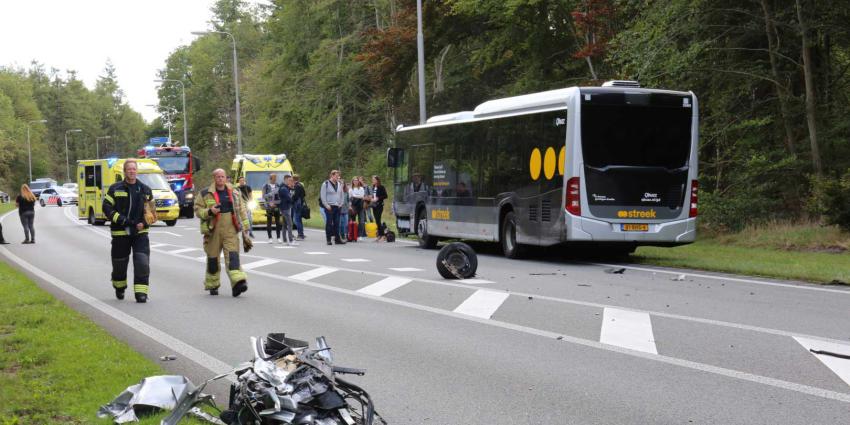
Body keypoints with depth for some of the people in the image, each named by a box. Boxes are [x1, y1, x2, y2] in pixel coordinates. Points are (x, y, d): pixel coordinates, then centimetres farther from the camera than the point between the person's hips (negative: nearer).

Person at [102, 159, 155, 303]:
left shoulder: (145, 190, 9)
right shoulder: (115, 189, 1)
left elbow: (152, 210, 16)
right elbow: (107, 207, -3)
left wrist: (144, 223, -3)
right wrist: (122, 220, -14)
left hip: (140, 232, 1)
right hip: (120, 232, -1)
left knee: (142, 262, -12)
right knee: (119, 263, 11)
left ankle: (141, 292, -8)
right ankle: (119, 288, 35)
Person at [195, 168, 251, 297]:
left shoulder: (234, 193, 11)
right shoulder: (205, 194, 3)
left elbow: (242, 212, 16)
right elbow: (197, 210, 2)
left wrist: (245, 230, 12)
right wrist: (209, 211, -18)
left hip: (230, 230, 1)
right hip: (213, 231, -1)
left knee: (232, 256, -14)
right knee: (213, 258, 7)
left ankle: (237, 283, -25)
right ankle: (212, 285, 23)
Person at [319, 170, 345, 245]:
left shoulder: (339, 184, 13)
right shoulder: (325, 184, -5)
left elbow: (341, 195, 20)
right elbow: (322, 196, -7)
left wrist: (340, 204, 7)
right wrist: (326, 205, -12)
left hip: (337, 207, 5)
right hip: (329, 207, -5)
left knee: (337, 223, 5)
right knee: (329, 223, -4)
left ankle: (337, 239, 9)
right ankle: (328, 239, 1)